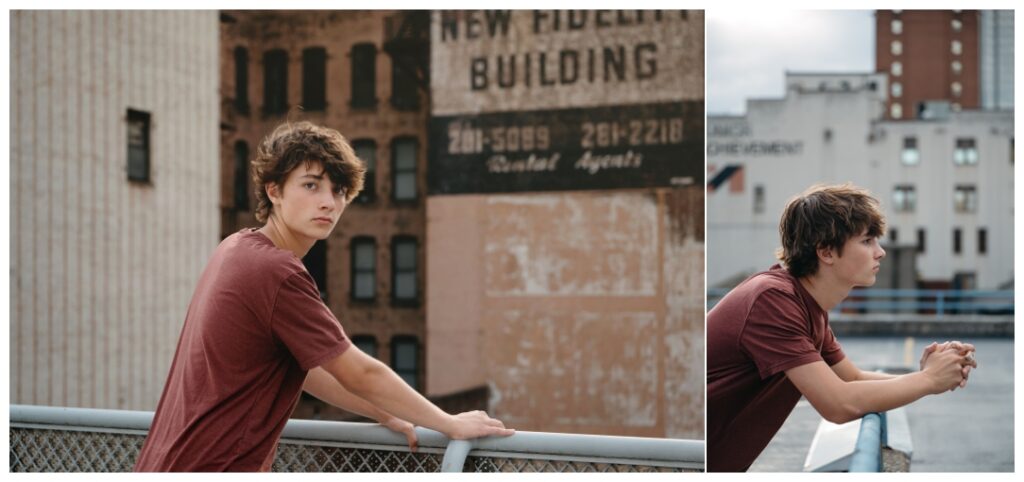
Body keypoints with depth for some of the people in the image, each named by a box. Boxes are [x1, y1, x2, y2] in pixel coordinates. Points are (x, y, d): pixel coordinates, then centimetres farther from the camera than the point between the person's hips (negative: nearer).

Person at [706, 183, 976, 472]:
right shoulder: (774, 299, -21)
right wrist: (928, 379, -10)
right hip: (710, 462, -8)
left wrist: (927, 375, -1)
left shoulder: (809, 305, 5)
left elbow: (854, 379, 14)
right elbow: (840, 404, -22)